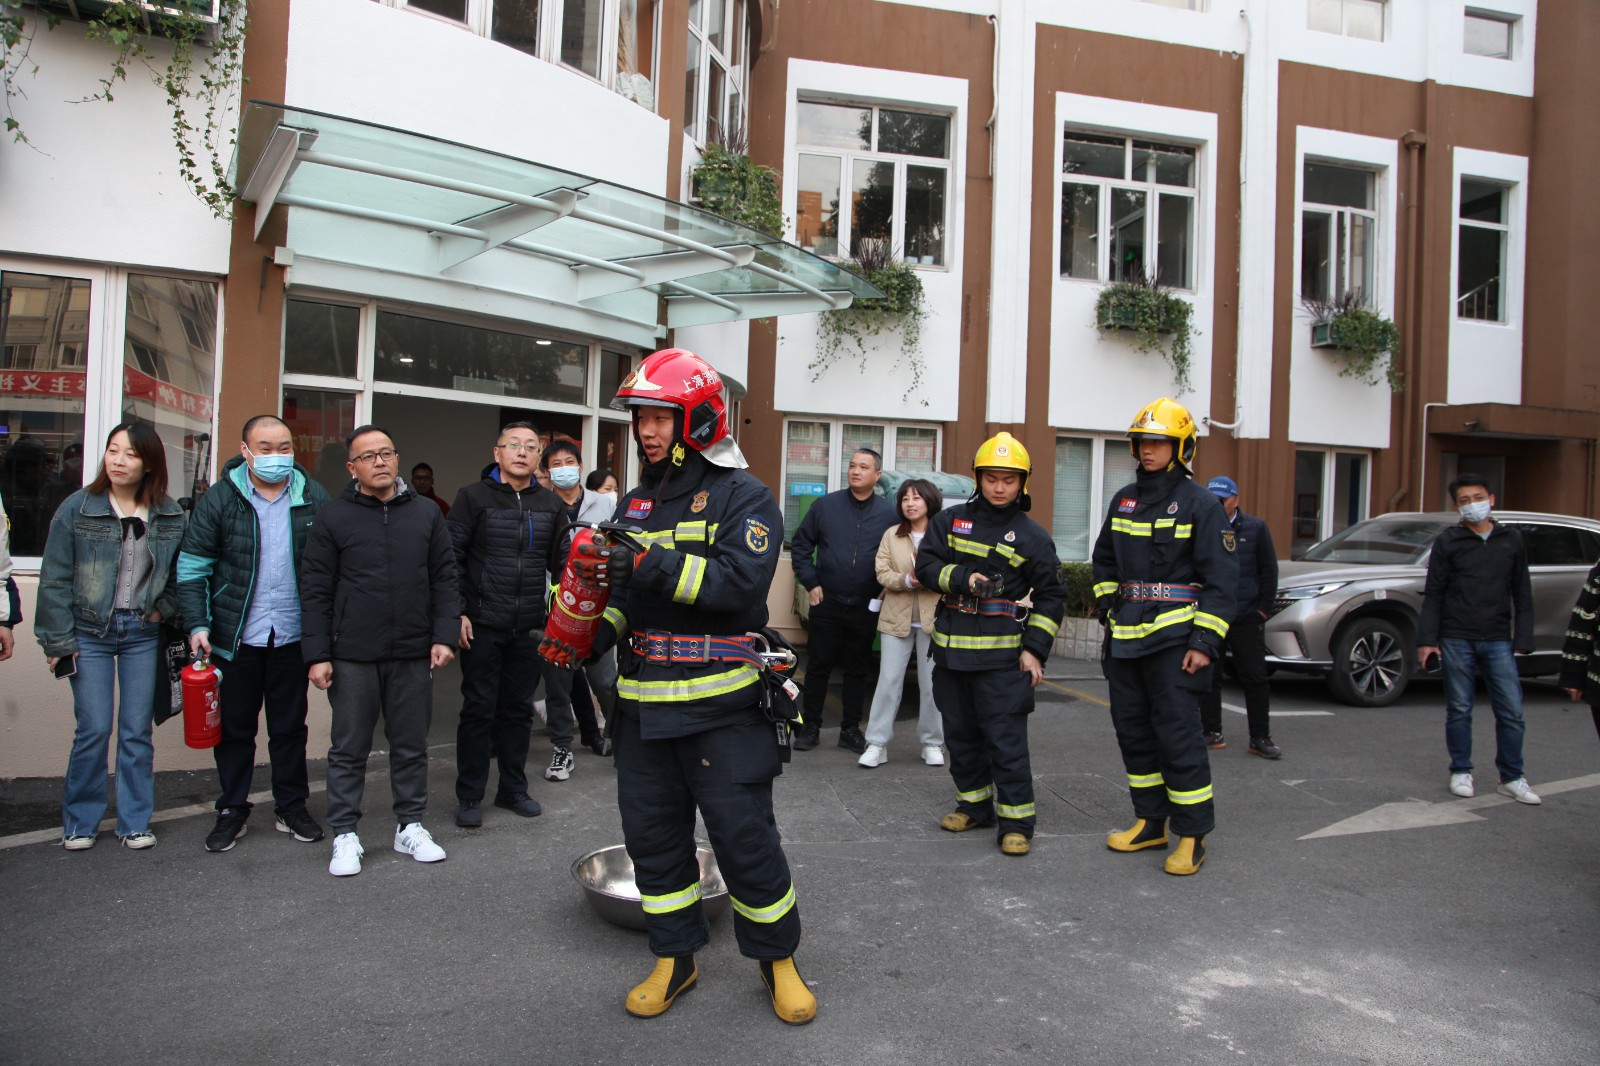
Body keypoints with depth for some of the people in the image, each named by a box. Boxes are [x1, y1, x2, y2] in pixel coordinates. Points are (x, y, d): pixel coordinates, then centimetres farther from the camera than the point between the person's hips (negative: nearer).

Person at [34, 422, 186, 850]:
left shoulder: (171, 515, 0)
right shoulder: (77, 508, -5)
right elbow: (55, 580, -3)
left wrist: (165, 607, -5)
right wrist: (58, 640, -5)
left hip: (143, 634, 2)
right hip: (90, 633, -1)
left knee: (137, 732, 6)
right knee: (94, 730, -1)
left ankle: (135, 822, 19)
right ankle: (80, 822, 19)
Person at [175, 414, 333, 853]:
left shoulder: (314, 499, -1)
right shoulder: (219, 500, -4)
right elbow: (192, 568, -2)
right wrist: (198, 626, -11)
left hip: (293, 635, 1)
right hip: (235, 636, -1)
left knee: (290, 726, 12)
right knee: (235, 727, 10)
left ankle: (292, 807, 26)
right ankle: (231, 811, 25)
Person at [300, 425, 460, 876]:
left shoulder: (426, 514, 7)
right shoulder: (332, 518, 0)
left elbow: (444, 579, 8)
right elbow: (315, 590, -1)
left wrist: (444, 636, -2)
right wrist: (317, 654, -7)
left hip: (412, 656, 2)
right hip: (352, 658, -2)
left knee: (412, 747, 11)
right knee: (349, 750, 7)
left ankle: (410, 826, 24)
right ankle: (345, 835, 19)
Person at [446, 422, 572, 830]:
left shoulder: (551, 505, 9)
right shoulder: (473, 497, -1)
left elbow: (561, 564, 13)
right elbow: (451, 559, -5)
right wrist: (457, 612, -11)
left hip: (530, 628, 3)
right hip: (482, 626, -3)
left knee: (519, 710, 11)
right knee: (479, 710, 3)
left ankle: (514, 788, 24)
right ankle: (469, 796, 14)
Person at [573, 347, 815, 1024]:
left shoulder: (742, 496, -7)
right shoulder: (638, 502, 14)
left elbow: (743, 581, -23)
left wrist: (651, 564, -29)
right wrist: (593, 632, 0)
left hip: (719, 703, -6)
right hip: (644, 703, 7)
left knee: (744, 836, 1)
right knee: (652, 834, 13)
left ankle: (777, 957, 23)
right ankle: (675, 958, 31)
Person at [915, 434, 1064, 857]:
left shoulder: (1032, 536, 0)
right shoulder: (950, 520, 6)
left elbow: (1051, 596, 3)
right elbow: (926, 564, 2)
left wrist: (1035, 648, -5)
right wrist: (962, 578, -15)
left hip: (1001, 652, -4)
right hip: (950, 646, 4)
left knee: (1006, 739, -4)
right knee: (961, 732, 14)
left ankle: (1016, 821, 5)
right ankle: (974, 804, 29)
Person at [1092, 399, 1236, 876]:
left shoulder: (1201, 505, -5)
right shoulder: (1124, 500, 13)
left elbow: (1221, 580, -8)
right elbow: (1104, 561, 23)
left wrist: (1205, 642, -14)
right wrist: (1109, 609, 11)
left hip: (1174, 637, -7)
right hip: (1125, 637, 7)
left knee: (1178, 734, -6)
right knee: (1133, 730, 12)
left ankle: (1193, 836, 5)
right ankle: (1150, 823, 25)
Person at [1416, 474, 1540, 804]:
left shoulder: (1511, 540, 8)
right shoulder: (1447, 542, 2)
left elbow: (1522, 594, 11)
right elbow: (1433, 595, 1)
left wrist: (1523, 640, 4)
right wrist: (1427, 640, -5)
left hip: (1497, 641, 1)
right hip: (1456, 639, -1)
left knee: (1512, 712, -1)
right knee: (1459, 710, 5)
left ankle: (1512, 778, 11)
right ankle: (1461, 772, 18)